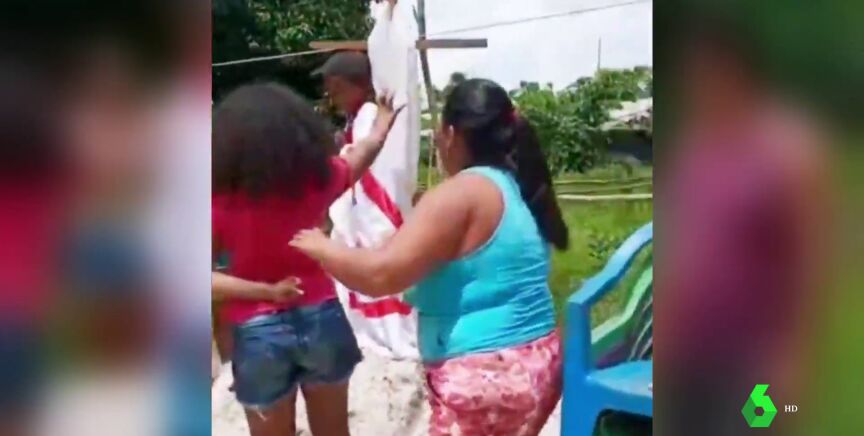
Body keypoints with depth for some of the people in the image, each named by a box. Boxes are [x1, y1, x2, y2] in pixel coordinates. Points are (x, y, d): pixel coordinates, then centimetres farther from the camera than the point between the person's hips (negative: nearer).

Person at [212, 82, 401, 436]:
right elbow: (365, 151, 15)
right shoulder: (318, 177, -7)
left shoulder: (221, 201, -14)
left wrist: (263, 291, -18)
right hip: (320, 319, 3)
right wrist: (383, 120, 33)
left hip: (259, 331, -2)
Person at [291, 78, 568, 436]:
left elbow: (381, 275, -23)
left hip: (486, 378, -9)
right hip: (534, 366, 10)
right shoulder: (517, 188, 9)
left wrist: (320, 248, -6)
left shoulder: (459, 195, -18)